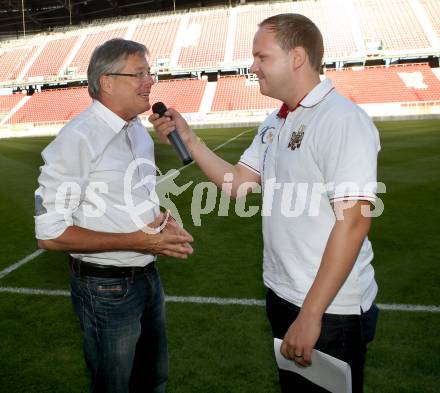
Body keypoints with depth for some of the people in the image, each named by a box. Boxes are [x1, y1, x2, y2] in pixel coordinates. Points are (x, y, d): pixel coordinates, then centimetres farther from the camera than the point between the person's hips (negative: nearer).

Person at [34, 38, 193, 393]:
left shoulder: (140, 131, 5)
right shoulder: (78, 139, -20)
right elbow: (50, 234, -21)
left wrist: (164, 224, -2)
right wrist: (136, 241, -23)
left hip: (148, 276, 8)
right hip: (107, 287, -7)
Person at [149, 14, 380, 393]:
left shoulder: (343, 120, -19)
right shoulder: (274, 123, 9)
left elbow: (353, 222, -25)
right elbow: (237, 183, 11)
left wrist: (311, 314, -25)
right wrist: (189, 138, 1)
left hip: (331, 309, -8)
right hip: (282, 295, 8)